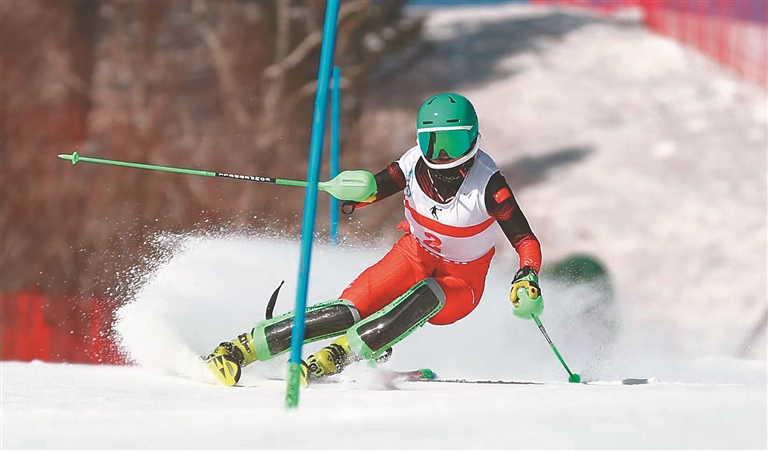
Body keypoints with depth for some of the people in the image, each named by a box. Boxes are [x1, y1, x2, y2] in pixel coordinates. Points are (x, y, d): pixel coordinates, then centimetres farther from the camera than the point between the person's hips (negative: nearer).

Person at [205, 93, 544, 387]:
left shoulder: (488, 185, -26)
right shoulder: (416, 164, -16)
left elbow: (526, 241, -23)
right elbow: (370, 190, -6)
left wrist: (527, 279, -44)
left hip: (459, 283, -2)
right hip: (415, 255, 2)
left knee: (426, 296, -38)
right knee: (350, 311, -20)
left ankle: (337, 356, -38)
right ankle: (237, 349, -20)